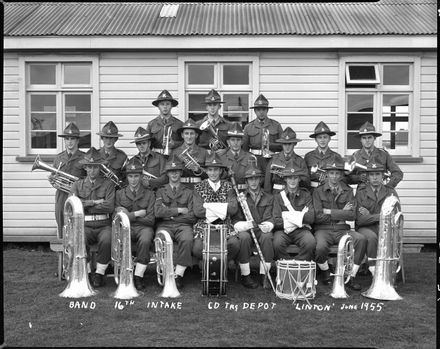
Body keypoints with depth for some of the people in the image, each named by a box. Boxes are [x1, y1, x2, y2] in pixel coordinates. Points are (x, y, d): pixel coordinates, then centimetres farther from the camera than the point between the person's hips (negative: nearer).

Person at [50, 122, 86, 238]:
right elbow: (53, 177, 20)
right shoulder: (58, 158, 15)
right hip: (61, 197, 4)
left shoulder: (84, 158, 2)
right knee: (62, 232, 6)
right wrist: (52, 180, -1)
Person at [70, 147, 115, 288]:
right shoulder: (78, 185, 15)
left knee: (107, 241, -33)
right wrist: (95, 202, -6)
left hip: (104, 225, -1)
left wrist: (85, 205, -4)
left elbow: (110, 207, -7)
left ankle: (99, 273, -13)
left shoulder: (108, 184, 9)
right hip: (85, 225, 1)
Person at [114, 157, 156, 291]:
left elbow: (150, 220, -1)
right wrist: (138, 213, -5)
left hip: (143, 227, -1)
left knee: (145, 240, -35)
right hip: (126, 228, 1)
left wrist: (129, 215, -3)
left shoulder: (149, 194, 9)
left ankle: (138, 276, -24)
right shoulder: (119, 193, 13)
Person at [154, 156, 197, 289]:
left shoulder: (188, 192, 17)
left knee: (187, 240, -35)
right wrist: (179, 210, -3)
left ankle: (179, 275, -27)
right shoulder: (160, 191, 18)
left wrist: (169, 214, 1)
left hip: (183, 225, 0)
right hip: (165, 225, 0)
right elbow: (158, 212, -1)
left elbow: (192, 217, 4)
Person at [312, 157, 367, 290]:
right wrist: (340, 214, -4)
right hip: (323, 229, -2)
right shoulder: (318, 191, 4)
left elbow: (351, 215, -4)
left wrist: (329, 212, -7)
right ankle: (325, 272, 2)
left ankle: (351, 276, -11)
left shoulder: (348, 191, 9)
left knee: (361, 239, -27)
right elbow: (318, 216, -7)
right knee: (321, 247, -34)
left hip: (342, 230, 2)